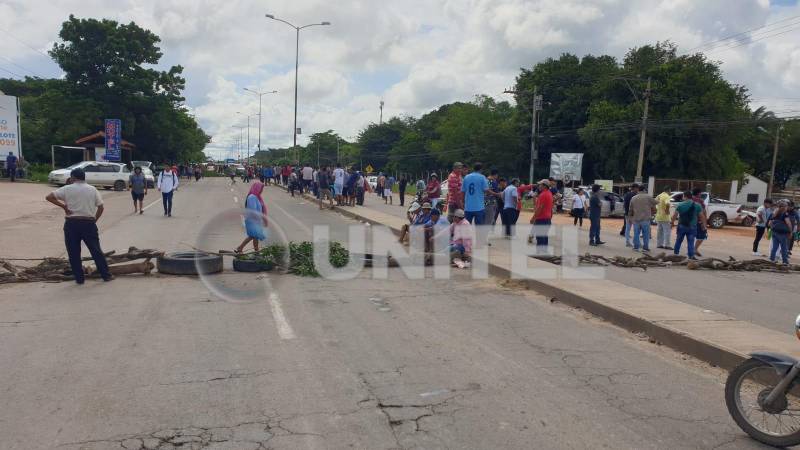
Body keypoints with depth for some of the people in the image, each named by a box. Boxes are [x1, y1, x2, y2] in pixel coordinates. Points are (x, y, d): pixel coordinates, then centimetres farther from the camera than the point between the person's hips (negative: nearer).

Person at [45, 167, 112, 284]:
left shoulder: (67, 189, 1)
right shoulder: (92, 189, 5)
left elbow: (49, 197, -4)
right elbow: (100, 207, 4)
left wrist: (63, 206, 0)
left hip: (72, 223, -1)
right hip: (89, 223, 1)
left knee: (74, 253, 8)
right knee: (96, 250, 7)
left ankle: (79, 278, 11)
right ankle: (106, 275, 8)